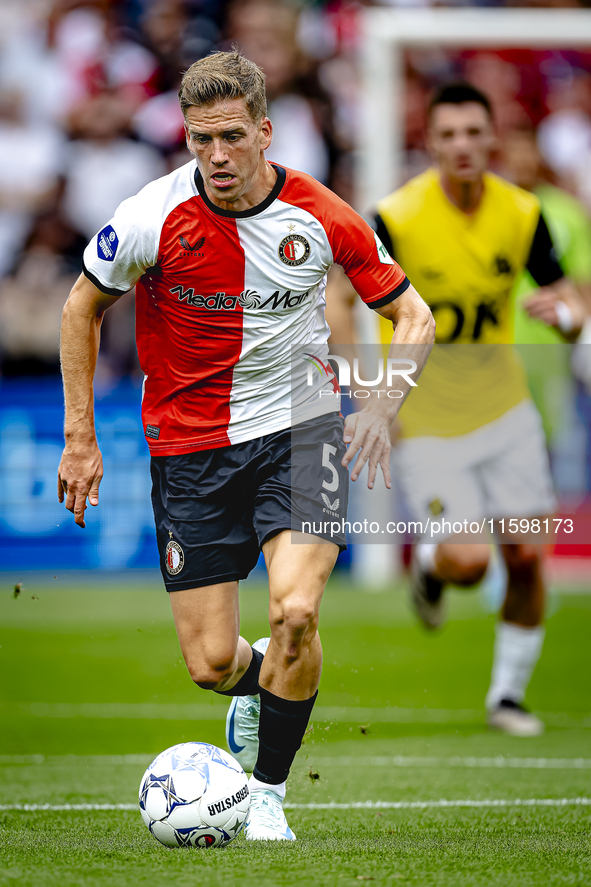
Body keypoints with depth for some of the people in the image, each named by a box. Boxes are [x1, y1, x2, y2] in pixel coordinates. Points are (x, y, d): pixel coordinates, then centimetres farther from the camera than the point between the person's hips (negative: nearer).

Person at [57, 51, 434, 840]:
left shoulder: (323, 218, -9)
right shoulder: (154, 219, -13)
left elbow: (412, 314, 3)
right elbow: (83, 307, 4)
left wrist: (383, 404, -14)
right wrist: (80, 438, 2)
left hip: (300, 428, 0)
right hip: (190, 444, 0)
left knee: (295, 611, -24)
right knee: (210, 663, -1)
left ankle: (268, 797, -2)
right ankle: (256, 680, 39)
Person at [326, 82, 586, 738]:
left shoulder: (521, 214, -5)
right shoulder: (398, 218, -16)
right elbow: (337, 297, -8)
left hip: (503, 407, 3)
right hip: (425, 417, -3)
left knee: (525, 555, -2)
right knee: (469, 560, -14)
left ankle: (508, 694, 17)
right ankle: (428, 564, 23)